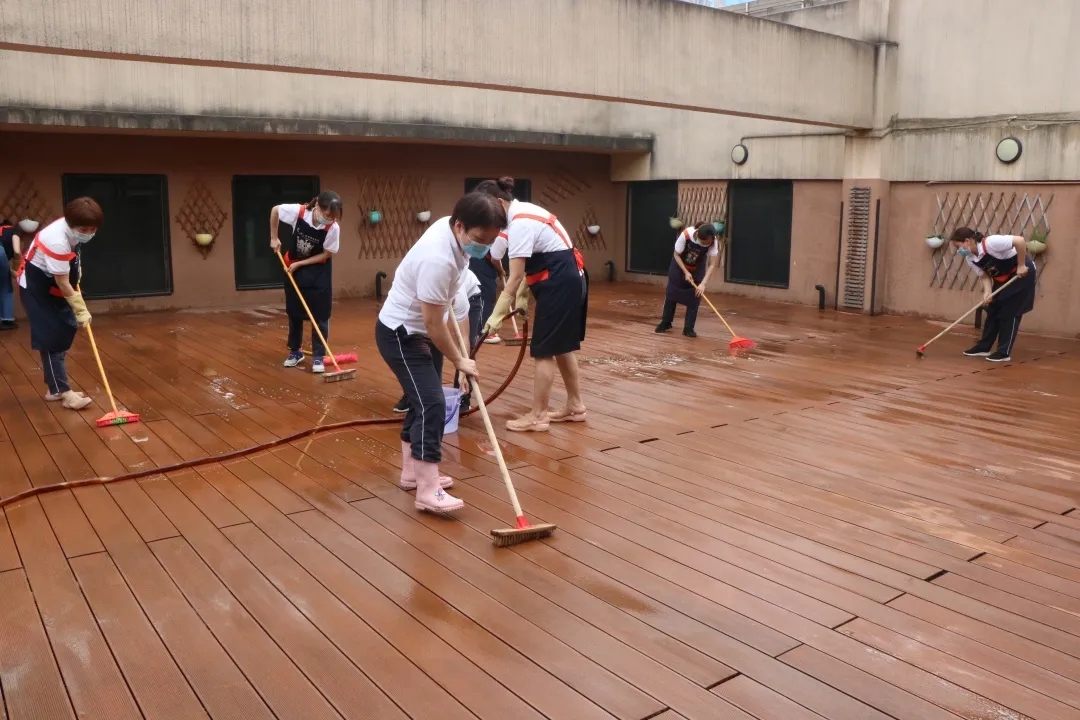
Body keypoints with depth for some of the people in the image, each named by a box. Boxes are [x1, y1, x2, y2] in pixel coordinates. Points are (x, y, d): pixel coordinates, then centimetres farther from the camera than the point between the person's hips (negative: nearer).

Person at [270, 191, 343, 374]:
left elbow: (325, 255, -16)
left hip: (319, 272, -2)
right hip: (293, 268, 2)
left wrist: (299, 264, -19)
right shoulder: (298, 211, -25)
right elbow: (274, 210, -5)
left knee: (320, 315, -4)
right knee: (294, 312, 10)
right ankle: (295, 351, 25)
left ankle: (318, 356, 6)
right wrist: (274, 238, -4)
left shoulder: (333, 228, -26)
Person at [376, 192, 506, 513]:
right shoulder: (438, 259, -34)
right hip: (400, 333, -10)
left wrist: (450, 317, 29)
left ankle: (412, 471, 29)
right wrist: (459, 361, -14)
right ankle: (428, 491, -14)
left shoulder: (453, 231, -5)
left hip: (420, 331, 10)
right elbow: (433, 323, -27)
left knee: (423, 401, 16)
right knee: (432, 404, -16)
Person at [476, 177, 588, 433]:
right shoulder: (523, 212, 10)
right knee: (561, 346, 17)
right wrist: (522, 296, 11)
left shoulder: (520, 223, -21)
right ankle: (575, 406, 27)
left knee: (544, 350, -3)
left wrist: (497, 315, -19)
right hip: (567, 280, 10)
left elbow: (515, 277, -22)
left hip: (560, 283, -10)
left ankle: (537, 416, 5)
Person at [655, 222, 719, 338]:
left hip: (698, 268, 1)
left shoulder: (713, 242, -33)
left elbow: (712, 264, -30)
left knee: (694, 296, -6)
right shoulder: (686, 235, -38)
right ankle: (666, 322, 22)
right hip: (679, 265, -1)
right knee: (671, 293, 6)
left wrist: (703, 283, -40)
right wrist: (686, 272, -26)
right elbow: (676, 255, -21)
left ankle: (688, 328, 2)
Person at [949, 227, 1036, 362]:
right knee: (993, 311, 10)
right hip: (1002, 279, 8)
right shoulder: (970, 259, -6)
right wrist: (987, 292, -22)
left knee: (1009, 313, -6)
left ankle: (1004, 353, 0)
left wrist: (1021, 266, -30)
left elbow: (1020, 241, -36)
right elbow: (984, 276, -4)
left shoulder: (990, 243, -32)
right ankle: (983, 347, 19)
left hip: (1021, 273, -8)